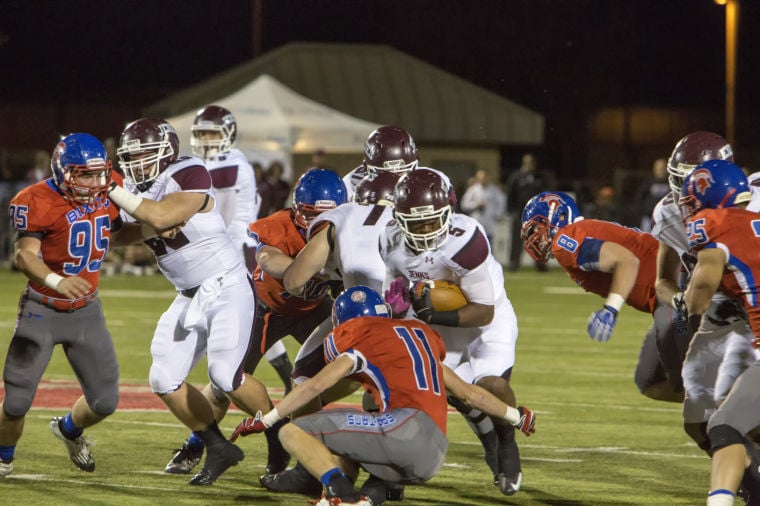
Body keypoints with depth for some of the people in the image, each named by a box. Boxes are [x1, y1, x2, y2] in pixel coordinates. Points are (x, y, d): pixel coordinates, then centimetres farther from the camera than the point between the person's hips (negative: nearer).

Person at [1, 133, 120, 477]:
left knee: (105, 401, 5)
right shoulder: (39, 202, -22)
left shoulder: (108, 193, -3)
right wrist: (56, 281, -48)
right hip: (42, 310, -5)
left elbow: (117, 233, 17)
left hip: (86, 311, 5)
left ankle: (69, 430, 39)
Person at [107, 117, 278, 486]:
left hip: (226, 287, -8)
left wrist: (114, 191, -24)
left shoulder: (190, 176, -18)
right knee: (165, 381, 0)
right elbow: (121, 234, -3)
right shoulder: (134, 190, 6)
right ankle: (219, 449, 13)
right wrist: (149, 228, -23)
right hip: (189, 296, 8)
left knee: (225, 375, -20)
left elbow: (162, 216, -30)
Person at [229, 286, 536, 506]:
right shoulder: (419, 337, 31)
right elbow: (468, 392, 34)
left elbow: (314, 388, 5)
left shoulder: (362, 343, 11)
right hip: (430, 462, 8)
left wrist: (265, 420, 10)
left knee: (294, 433, -6)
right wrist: (515, 417, 47)